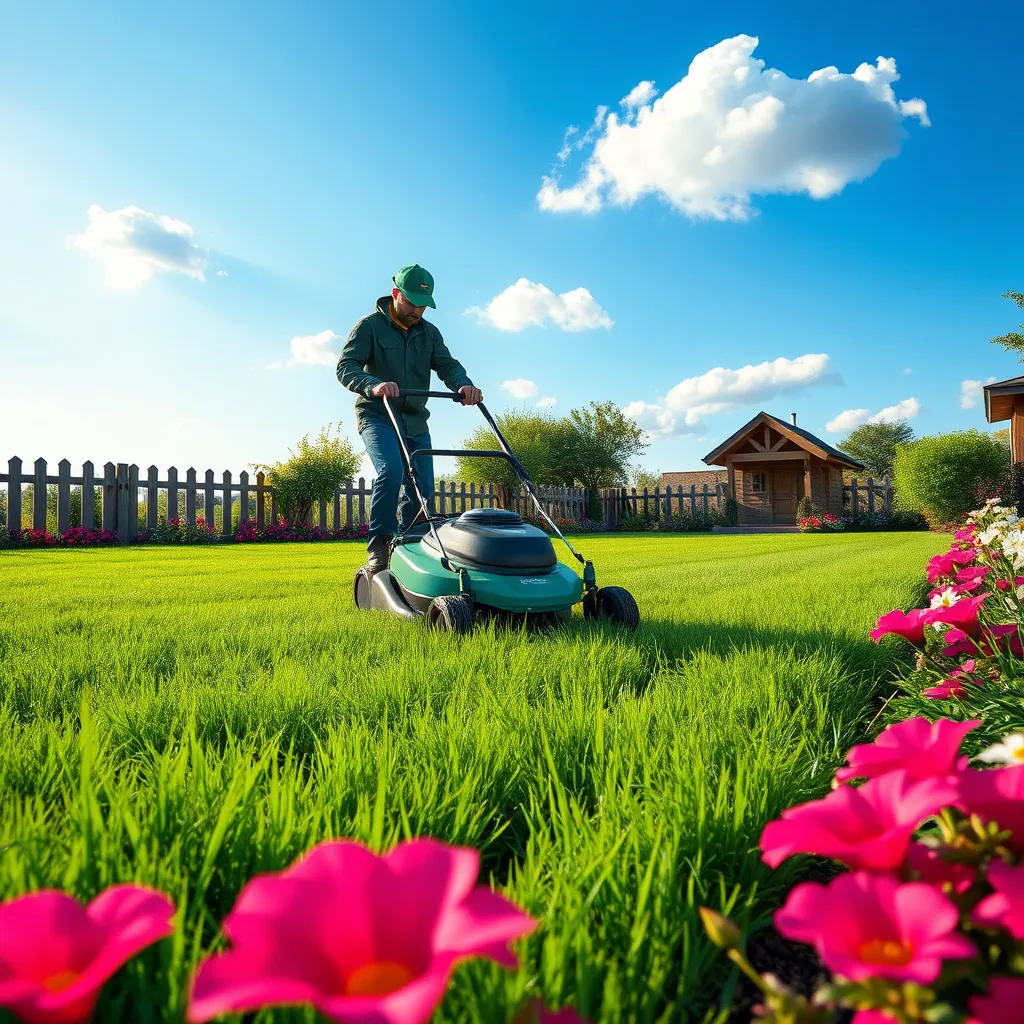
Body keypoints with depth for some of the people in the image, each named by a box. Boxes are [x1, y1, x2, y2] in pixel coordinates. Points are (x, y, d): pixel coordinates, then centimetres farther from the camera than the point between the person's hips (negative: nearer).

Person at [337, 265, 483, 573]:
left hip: (415, 422, 6)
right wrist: (373, 385, -37)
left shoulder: (429, 332, 11)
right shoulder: (370, 326, -4)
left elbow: (447, 365, -1)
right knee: (391, 470, -30)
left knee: (422, 491, 1)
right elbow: (346, 366, -15)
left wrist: (464, 385, -25)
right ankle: (379, 546, -20)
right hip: (377, 416, -5)